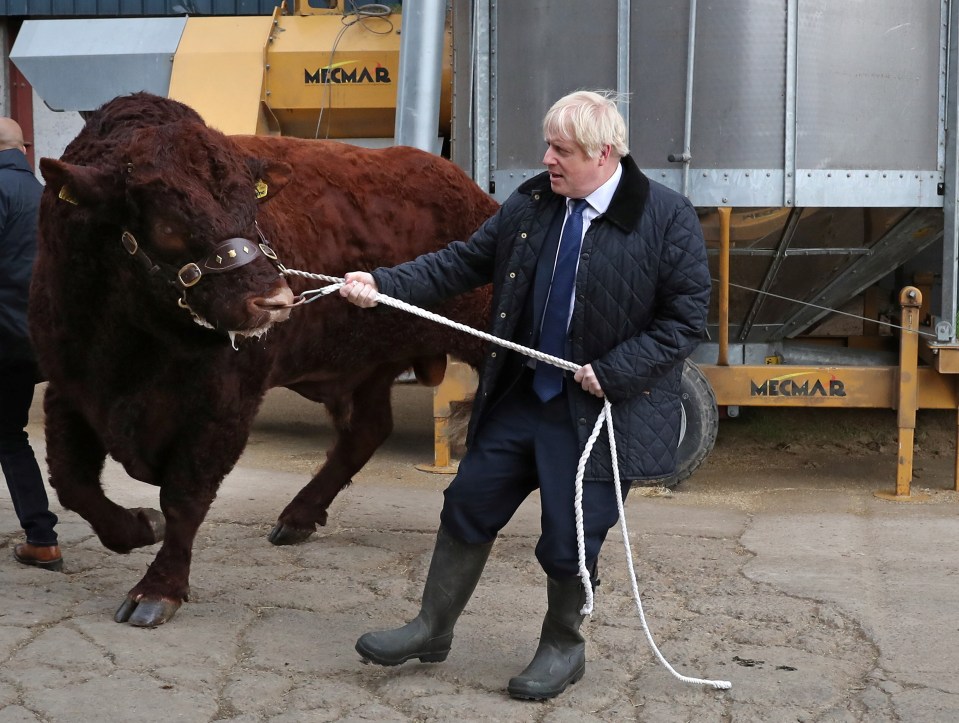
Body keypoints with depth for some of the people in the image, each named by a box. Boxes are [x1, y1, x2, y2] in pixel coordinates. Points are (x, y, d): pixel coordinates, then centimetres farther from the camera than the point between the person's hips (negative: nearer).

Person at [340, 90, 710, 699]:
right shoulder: (532, 203, 2)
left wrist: (613, 373, -19)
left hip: (598, 412, -5)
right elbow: (464, 261, 5)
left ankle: (563, 649, 29)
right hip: (520, 396, 6)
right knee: (468, 506, 11)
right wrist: (384, 285, -7)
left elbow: (687, 320, -12)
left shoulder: (667, 218, -14)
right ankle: (433, 629, 29)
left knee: (569, 540, 3)